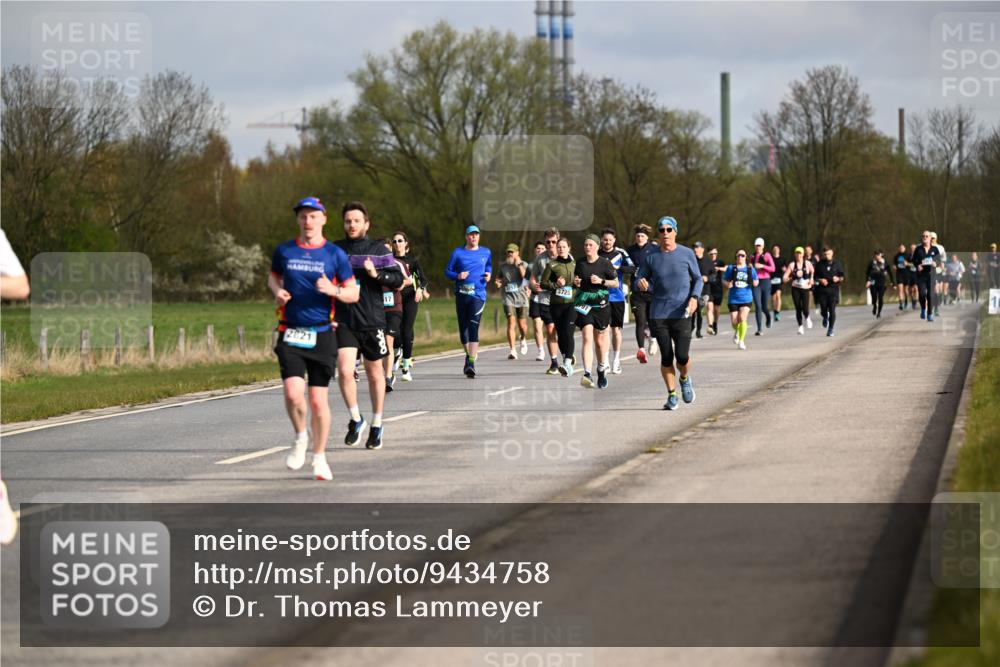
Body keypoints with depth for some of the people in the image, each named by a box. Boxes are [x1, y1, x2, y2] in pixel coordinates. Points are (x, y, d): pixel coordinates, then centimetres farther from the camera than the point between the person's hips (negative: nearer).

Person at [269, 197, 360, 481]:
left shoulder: (335, 254, 1)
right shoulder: (284, 251, 6)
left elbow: (354, 293, 5)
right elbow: (273, 276, 25)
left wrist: (334, 290, -16)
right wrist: (277, 291, 2)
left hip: (322, 335, 0)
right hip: (291, 333, 1)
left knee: (318, 399, 1)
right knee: (293, 393, -17)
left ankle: (319, 457, 18)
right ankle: (301, 437, 12)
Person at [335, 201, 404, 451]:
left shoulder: (378, 250, 2)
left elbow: (398, 279, -2)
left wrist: (377, 274, -20)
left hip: (372, 320, 0)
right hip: (343, 322, 0)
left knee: (374, 372, 11)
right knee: (344, 370, -16)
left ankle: (377, 425, 26)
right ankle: (356, 419, 4)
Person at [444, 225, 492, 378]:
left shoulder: (486, 253, 8)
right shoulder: (458, 253, 4)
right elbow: (447, 272, 7)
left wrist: (488, 275, 5)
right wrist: (458, 276, -13)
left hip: (478, 295, -2)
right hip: (461, 295, 2)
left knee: (473, 326, -16)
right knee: (463, 327, 9)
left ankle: (472, 362, -22)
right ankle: (469, 355, 31)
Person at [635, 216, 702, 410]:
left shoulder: (686, 254, 2)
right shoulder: (651, 257, 5)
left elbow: (698, 279, 10)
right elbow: (639, 280, 9)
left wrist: (694, 297, -8)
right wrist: (641, 283, -15)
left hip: (681, 313, -1)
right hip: (658, 314, 1)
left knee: (682, 356, -9)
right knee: (666, 356, -1)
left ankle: (685, 379, 24)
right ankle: (672, 395, 13)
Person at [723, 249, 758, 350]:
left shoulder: (750, 269, 4)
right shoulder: (731, 268, 2)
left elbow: (756, 281, 13)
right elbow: (724, 279, 6)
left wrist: (755, 282, -10)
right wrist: (727, 284, -15)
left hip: (746, 298, 0)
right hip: (734, 299, 0)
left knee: (743, 318, -16)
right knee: (734, 321, 1)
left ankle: (741, 341, -5)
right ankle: (736, 332, 38)